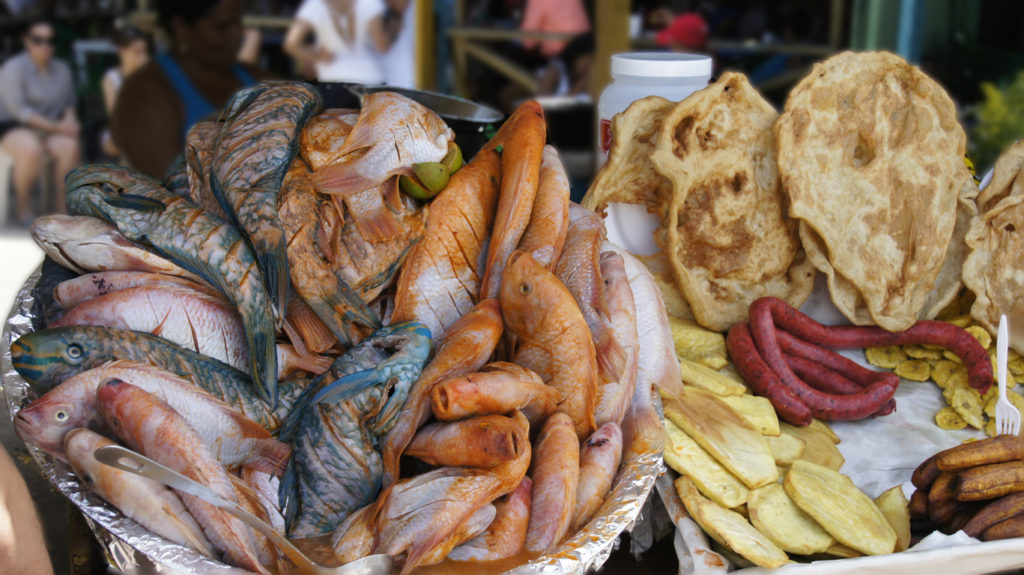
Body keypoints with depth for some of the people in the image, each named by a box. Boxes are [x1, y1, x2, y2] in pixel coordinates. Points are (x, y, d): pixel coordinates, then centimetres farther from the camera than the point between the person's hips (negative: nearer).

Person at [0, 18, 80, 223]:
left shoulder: (62, 69, 9)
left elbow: (69, 103, 16)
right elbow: (19, 110, -16)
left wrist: (69, 118, -8)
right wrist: (56, 127, -20)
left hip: (51, 130, 4)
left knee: (71, 146, -30)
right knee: (32, 149, -39)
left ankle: (62, 203, -13)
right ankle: (23, 206, -17)